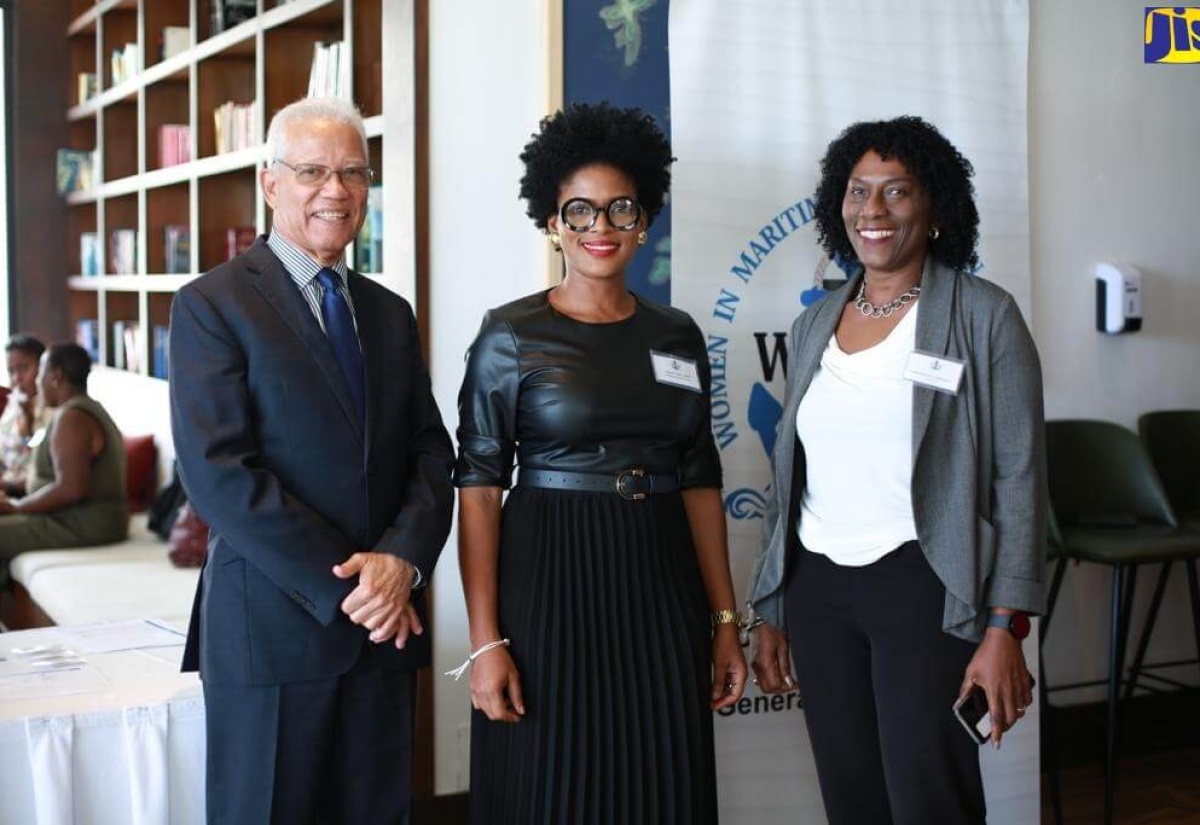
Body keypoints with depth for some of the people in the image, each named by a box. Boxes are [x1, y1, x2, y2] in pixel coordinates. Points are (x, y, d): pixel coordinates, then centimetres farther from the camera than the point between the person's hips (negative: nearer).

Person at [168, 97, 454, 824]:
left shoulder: (391, 313, 13)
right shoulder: (212, 305, -5)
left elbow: (432, 452, 8)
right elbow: (218, 473, -14)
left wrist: (404, 558, -11)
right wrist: (342, 590, -16)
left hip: (387, 622, 5)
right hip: (274, 625, -5)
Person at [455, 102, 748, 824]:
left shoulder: (678, 336, 8)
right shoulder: (511, 336, -3)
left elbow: (701, 481, 11)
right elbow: (479, 489, -6)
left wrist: (725, 620, 6)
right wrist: (486, 642, -12)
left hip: (663, 588, 4)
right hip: (549, 581, -4)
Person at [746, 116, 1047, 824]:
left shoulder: (984, 316, -5)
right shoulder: (814, 326, 10)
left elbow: (1019, 478, -8)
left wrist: (1004, 631, -14)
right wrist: (771, 612, 14)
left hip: (922, 585, -5)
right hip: (817, 584, 5)